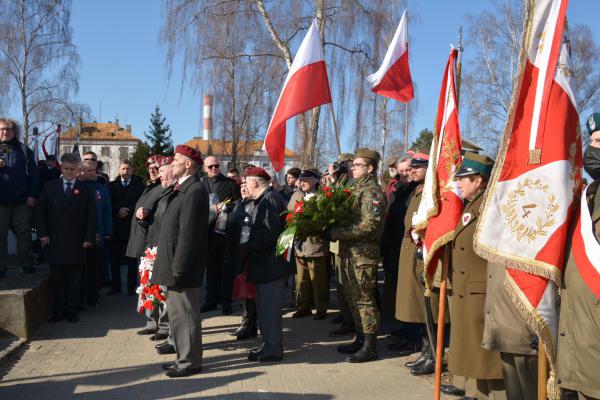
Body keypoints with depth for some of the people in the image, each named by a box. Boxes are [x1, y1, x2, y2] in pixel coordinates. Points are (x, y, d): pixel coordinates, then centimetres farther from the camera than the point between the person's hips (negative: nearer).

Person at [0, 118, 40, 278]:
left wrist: (33, 195, -3)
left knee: (24, 232, 4)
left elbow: (33, 174, 5)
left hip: (22, 200, 0)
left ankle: (27, 264, 12)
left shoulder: (24, 150, 8)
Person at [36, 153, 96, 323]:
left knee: (74, 277, 4)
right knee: (56, 277, 4)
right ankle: (59, 309, 14)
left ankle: (72, 310, 12)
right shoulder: (50, 187, 8)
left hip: (76, 242, -1)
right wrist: (43, 233, -3)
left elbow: (91, 216, 2)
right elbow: (40, 211, 6)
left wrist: (89, 238, -6)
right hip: (54, 240, 1)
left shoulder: (86, 190, 5)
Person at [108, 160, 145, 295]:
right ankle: (116, 285, 10)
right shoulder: (112, 185, 10)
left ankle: (132, 286, 9)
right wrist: (118, 210, -13)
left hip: (132, 225, -2)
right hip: (116, 225, 2)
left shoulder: (139, 185, 5)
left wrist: (128, 211, -11)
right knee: (115, 257, 3)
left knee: (131, 258, 3)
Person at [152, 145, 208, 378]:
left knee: (186, 314, 0)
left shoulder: (194, 191, -17)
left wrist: (178, 268, -22)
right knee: (177, 313, 18)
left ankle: (190, 362, 12)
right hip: (175, 266, 10)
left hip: (183, 268, -10)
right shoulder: (183, 189, 14)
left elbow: (189, 234, -22)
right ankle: (184, 357, 29)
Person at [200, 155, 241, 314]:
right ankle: (211, 300, 20)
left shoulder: (231, 183, 2)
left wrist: (226, 207, -15)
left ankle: (226, 301, 12)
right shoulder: (200, 184, 7)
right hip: (208, 231, 2)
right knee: (211, 267, 11)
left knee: (226, 268, 4)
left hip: (226, 231, -2)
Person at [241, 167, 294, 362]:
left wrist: (246, 247, -20)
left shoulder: (270, 200, -17)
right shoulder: (263, 200, 15)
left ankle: (272, 349, 8)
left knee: (269, 307, -2)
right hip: (265, 263, 10)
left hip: (271, 264, -10)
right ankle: (268, 345, 28)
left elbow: (269, 234, -24)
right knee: (265, 307, 17)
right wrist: (246, 247, 9)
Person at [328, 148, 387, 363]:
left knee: (364, 299, -3)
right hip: (349, 252, 9)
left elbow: (368, 226, -22)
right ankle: (360, 339, 28)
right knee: (353, 297, 16)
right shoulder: (355, 189, 16)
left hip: (364, 254, -9)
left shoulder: (372, 192, -13)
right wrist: (333, 230, 1)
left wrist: (337, 233, -19)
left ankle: (370, 346, 6)